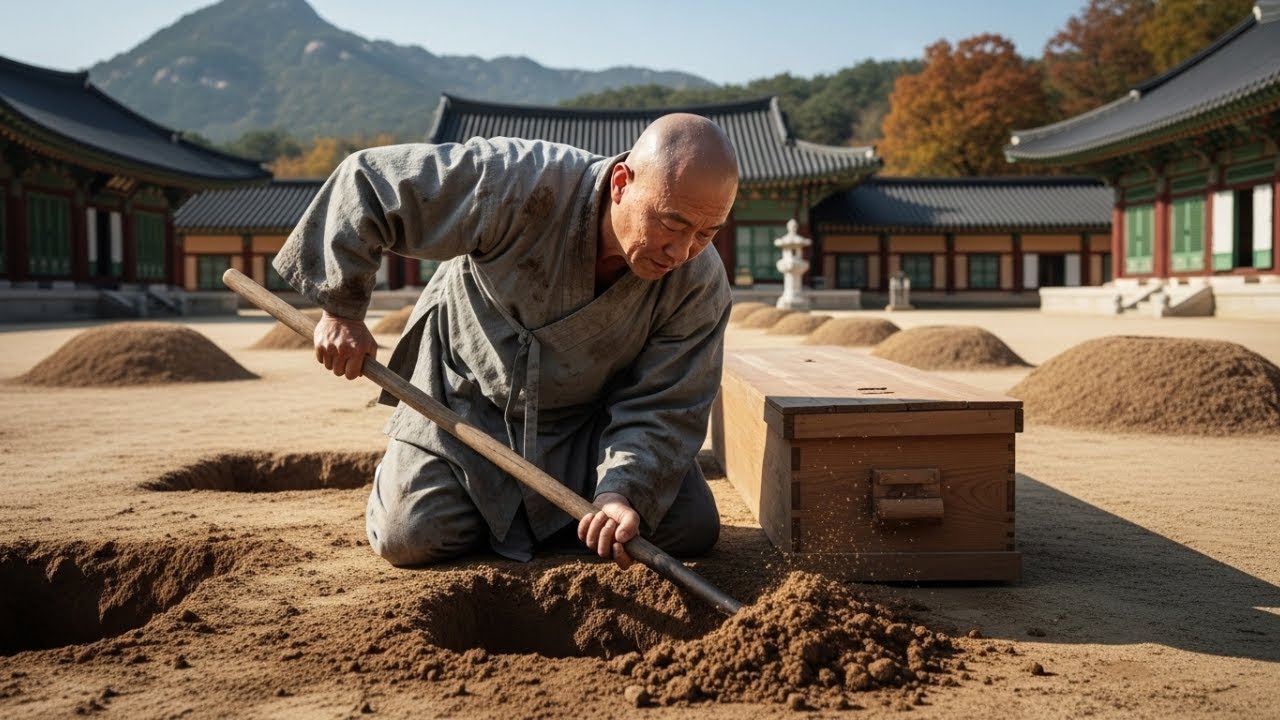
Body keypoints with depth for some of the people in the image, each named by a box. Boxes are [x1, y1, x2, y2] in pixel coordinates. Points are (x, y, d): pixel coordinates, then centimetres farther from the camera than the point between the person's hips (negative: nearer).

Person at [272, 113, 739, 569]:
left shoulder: (701, 285, -23)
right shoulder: (518, 184, -34)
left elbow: (664, 408, -21)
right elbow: (366, 182, -27)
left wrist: (624, 493, -38)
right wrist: (341, 310, -22)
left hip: (590, 420, 2)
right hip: (467, 399, -2)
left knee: (691, 531, -7)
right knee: (410, 539, -14)